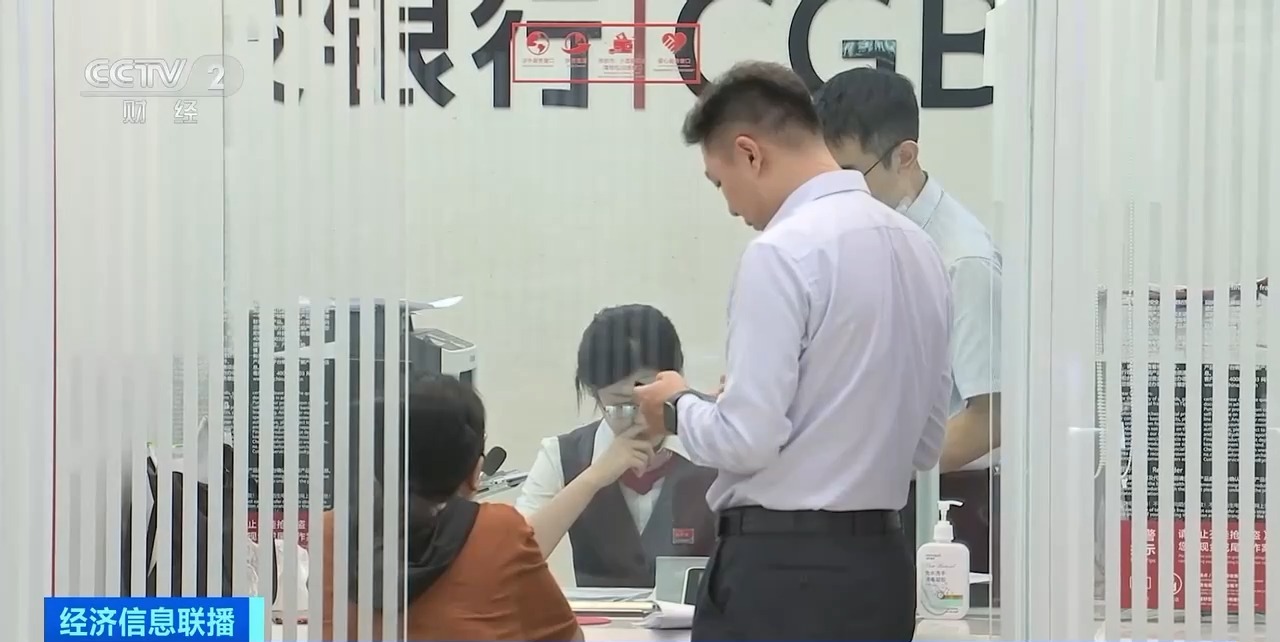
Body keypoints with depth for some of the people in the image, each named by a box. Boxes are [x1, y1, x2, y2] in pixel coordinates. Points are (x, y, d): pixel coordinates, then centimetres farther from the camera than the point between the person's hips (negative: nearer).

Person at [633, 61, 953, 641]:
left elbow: (747, 439, -17)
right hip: (881, 564, 8)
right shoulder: (916, 246, 11)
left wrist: (678, 407, 1)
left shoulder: (784, 252, -13)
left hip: (781, 570, -8)